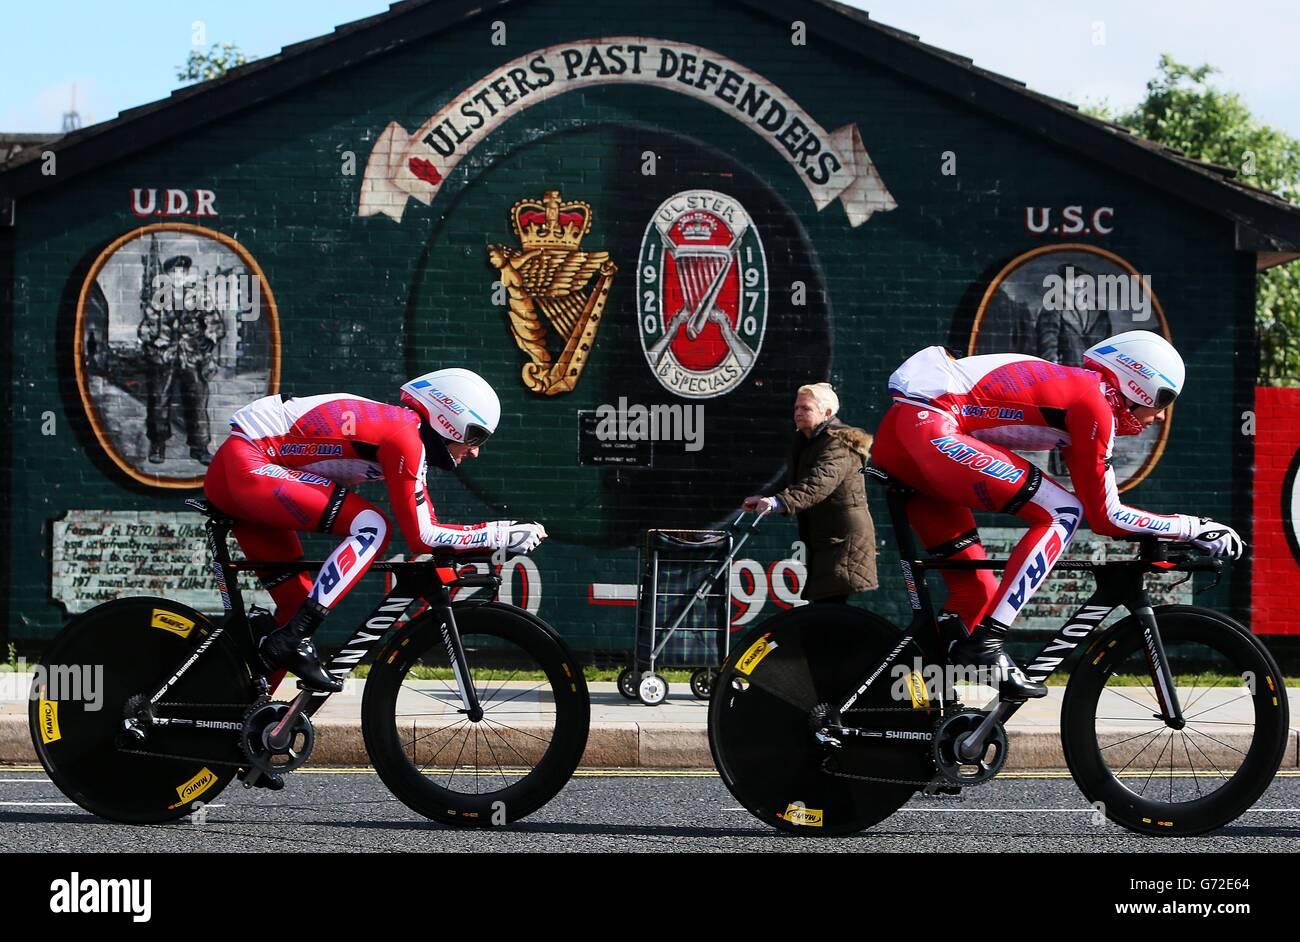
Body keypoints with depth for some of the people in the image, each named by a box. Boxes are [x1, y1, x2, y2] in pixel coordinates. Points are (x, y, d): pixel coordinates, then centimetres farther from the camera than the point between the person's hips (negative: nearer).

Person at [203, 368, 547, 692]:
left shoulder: (391, 423, 16)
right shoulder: (405, 437, -12)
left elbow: (422, 523, 21)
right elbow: (421, 535, -11)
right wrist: (501, 535, -6)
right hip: (250, 467, -10)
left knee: (293, 590, 15)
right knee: (370, 527, -16)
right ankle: (289, 641, -18)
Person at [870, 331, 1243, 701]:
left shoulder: (1071, 388, 23)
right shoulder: (1093, 403, -4)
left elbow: (1100, 507, 30)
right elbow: (1105, 517, -2)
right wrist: (1191, 528, 3)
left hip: (893, 441, 10)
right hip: (931, 430, -10)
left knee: (973, 591, 14)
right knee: (1062, 514, -10)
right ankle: (987, 644, -15)